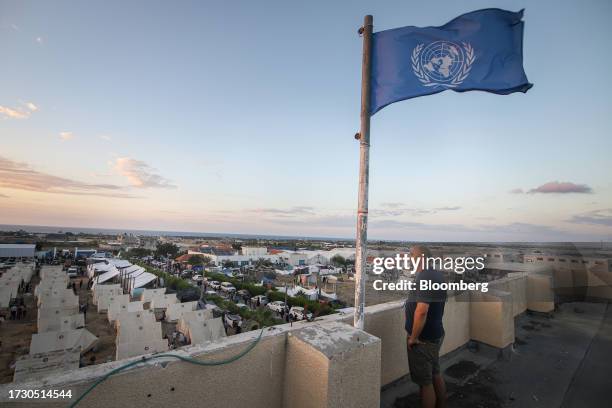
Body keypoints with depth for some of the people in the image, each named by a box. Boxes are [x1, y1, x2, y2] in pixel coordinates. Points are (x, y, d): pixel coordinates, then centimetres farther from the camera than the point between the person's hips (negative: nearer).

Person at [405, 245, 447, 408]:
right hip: (436, 334, 9)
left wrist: (413, 337, -22)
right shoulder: (438, 274, 3)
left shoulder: (423, 277, -26)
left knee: (425, 382, 7)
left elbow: (421, 310, -32)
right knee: (436, 374, 23)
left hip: (424, 339, -9)